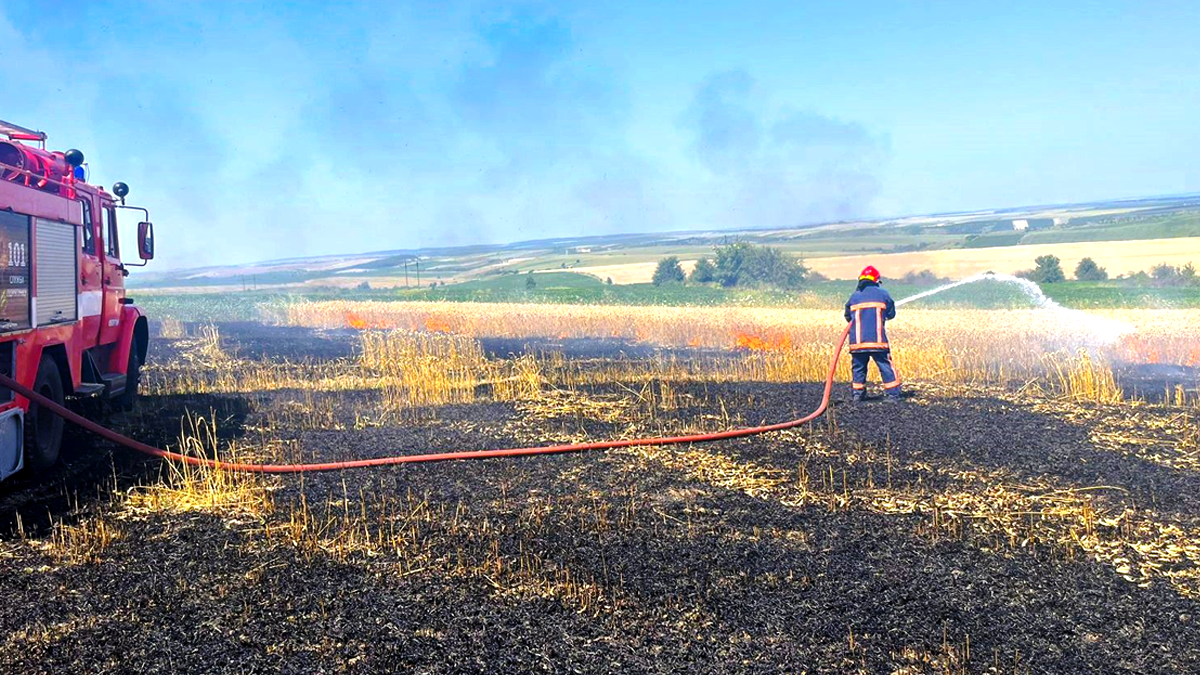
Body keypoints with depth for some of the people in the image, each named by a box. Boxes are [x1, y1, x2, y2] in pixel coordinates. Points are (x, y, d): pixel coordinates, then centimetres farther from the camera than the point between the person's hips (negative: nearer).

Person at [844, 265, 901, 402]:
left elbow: (848, 316, 19)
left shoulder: (854, 296, 10)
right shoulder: (883, 294, 5)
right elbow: (891, 314, 15)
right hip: (878, 340, -2)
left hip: (857, 340, 2)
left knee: (859, 367, 13)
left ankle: (857, 393, 13)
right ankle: (893, 393, 3)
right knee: (886, 366, 4)